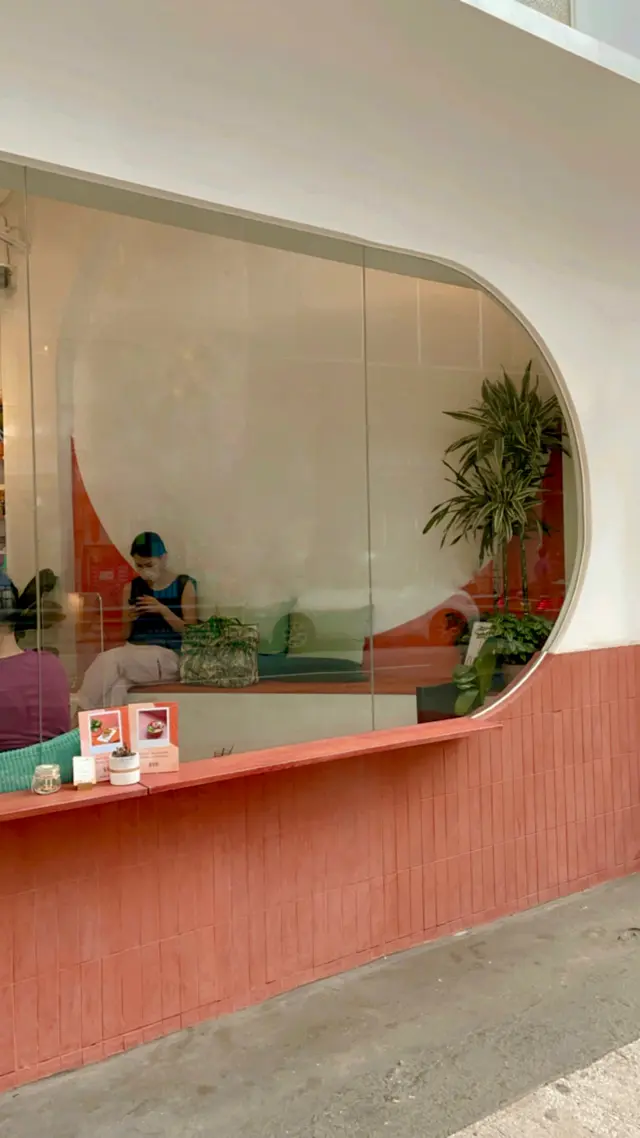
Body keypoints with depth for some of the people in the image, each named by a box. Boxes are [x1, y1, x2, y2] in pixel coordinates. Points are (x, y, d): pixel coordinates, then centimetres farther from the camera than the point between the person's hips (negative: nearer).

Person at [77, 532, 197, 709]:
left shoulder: (184, 585, 3)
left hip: (169, 656, -3)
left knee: (109, 660, -29)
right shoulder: (131, 587, 12)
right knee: (114, 687, -34)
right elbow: (125, 635, 17)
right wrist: (128, 620, -6)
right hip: (134, 654, 3)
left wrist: (163, 610, -15)